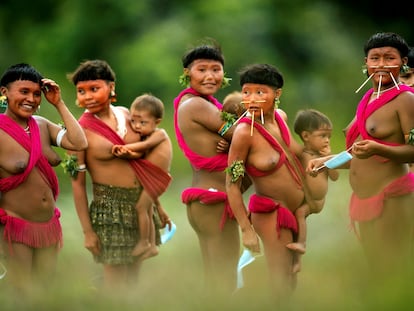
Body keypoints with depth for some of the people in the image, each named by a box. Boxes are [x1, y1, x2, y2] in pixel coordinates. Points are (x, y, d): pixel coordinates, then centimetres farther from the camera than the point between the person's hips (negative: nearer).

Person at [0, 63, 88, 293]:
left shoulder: (42, 125, 4)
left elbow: (79, 143, -6)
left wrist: (59, 104, -4)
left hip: (49, 222, 6)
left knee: (45, 288, 14)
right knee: (21, 295, 0)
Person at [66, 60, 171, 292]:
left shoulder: (124, 114, 3)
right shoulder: (82, 130, -13)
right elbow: (77, 184, -10)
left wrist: (154, 202, 16)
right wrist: (87, 231, -10)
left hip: (141, 203, 5)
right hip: (110, 209, -5)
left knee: (134, 278, 14)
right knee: (116, 284, 0)